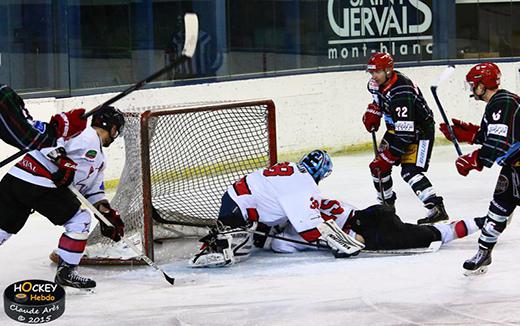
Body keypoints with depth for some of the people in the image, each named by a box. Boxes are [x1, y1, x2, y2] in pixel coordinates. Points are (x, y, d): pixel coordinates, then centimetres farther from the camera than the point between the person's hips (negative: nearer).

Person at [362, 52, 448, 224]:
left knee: (410, 171, -23)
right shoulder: (376, 84, -7)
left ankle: (436, 208, -28)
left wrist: (388, 156, -34)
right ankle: (386, 204, 28)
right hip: (396, 128, 9)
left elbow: (404, 132, -36)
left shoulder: (401, 93, -35)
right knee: (378, 166, 9)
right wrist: (373, 112, 3)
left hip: (419, 130, -9)